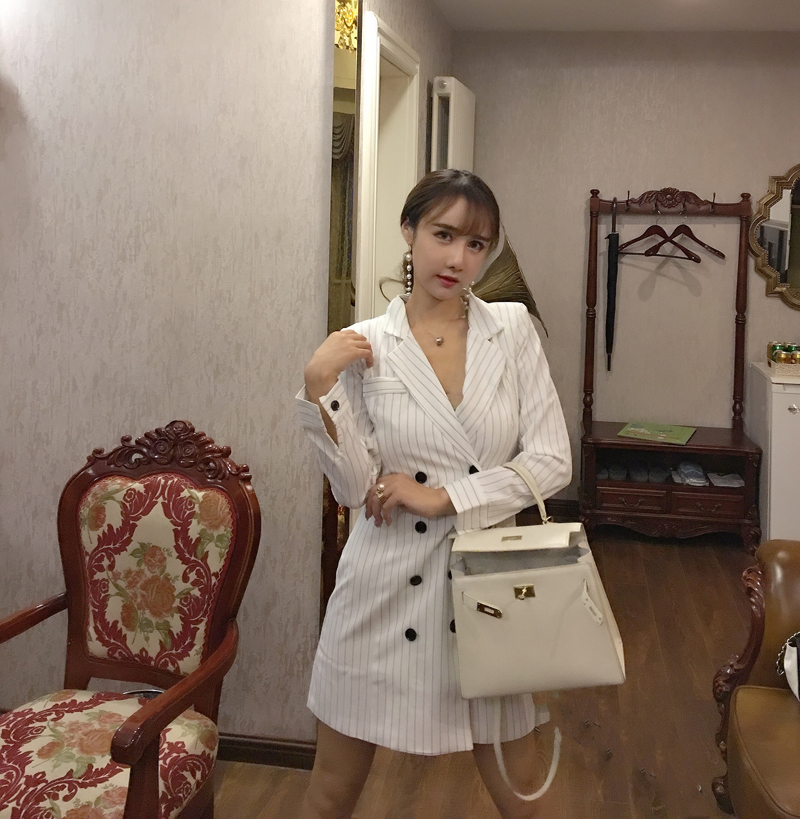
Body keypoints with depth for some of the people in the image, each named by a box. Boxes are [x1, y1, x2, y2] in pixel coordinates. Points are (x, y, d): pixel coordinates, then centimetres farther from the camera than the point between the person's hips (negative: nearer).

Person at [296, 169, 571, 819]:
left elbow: (552, 461, -4)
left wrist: (444, 496, -12)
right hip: (387, 585, -1)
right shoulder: (364, 347, -3)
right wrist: (319, 389, -19)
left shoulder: (513, 329, 0)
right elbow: (356, 489, -7)